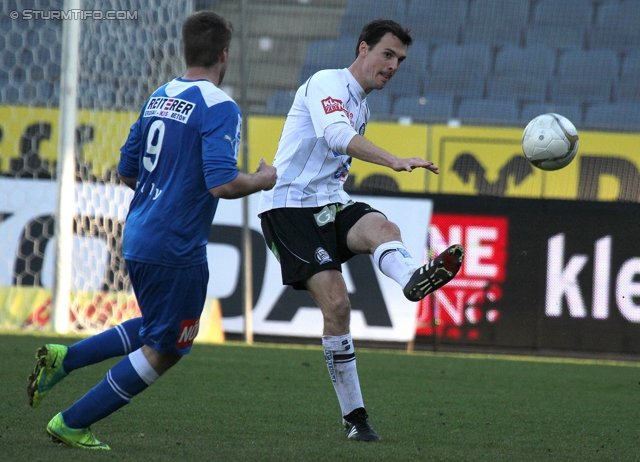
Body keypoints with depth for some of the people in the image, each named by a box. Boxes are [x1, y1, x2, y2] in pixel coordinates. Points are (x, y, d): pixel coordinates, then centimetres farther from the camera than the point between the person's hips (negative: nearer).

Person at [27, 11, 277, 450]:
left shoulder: (159, 97, 10)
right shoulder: (219, 108, -15)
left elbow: (126, 172, 16)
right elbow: (222, 183, -24)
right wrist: (262, 181, -6)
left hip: (139, 234, 8)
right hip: (177, 248, -8)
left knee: (156, 331, 25)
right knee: (163, 351, 5)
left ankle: (63, 358, 13)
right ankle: (72, 424, 5)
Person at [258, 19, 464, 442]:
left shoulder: (362, 108, 20)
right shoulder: (327, 83, -9)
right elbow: (335, 135, -30)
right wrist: (393, 161, -43)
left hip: (330, 202, 7)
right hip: (289, 204, -7)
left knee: (381, 227, -28)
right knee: (336, 302, -19)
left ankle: (414, 279, -63)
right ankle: (354, 416, -12)